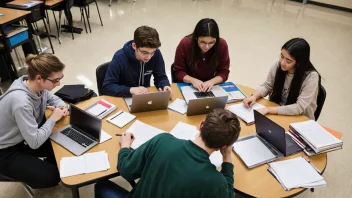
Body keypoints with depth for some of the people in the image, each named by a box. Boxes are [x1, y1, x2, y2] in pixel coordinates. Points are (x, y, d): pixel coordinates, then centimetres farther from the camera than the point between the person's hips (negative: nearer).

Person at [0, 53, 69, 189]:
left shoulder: (36, 85, -13)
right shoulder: (21, 102, -37)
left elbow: (53, 98, 11)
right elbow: (35, 142, -34)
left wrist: (62, 107, -12)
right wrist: (53, 118, -22)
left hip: (25, 139, 8)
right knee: (52, 176, -14)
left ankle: (47, 165, 25)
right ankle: (46, 167, 19)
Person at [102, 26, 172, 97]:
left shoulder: (156, 54, -12)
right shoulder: (120, 58, -21)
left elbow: (160, 77, -2)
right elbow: (106, 87, -20)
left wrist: (165, 86, -23)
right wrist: (131, 90, -32)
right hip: (125, 99, -2)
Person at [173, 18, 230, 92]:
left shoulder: (222, 45, -15)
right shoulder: (185, 44, -17)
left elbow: (224, 72, -5)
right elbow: (178, 71, -8)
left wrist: (212, 82, -23)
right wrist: (193, 80, -24)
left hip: (211, 88, 1)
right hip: (187, 86, 0)